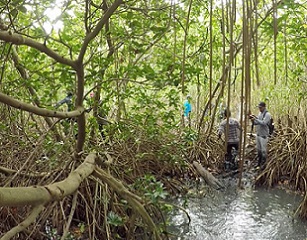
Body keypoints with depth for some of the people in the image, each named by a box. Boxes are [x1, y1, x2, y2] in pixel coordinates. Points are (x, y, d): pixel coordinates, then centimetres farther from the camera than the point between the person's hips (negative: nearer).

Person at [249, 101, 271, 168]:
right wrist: (252, 119, -5)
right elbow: (256, 123, 14)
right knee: (258, 149, 14)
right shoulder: (260, 113, 12)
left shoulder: (267, 114, -12)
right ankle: (259, 163, 24)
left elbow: (263, 123, -24)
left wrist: (255, 119, -23)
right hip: (258, 134, 8)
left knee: (263, 150, -2)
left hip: (264, 135, -8)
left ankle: (264, 164, 6)